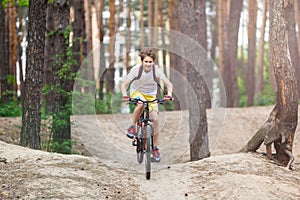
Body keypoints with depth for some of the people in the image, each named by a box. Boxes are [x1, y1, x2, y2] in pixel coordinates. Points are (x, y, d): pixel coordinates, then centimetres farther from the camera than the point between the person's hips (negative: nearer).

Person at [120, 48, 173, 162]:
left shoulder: (156, 70, -20)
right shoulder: (136, 69, -23)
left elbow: (168, 84, -21)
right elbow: (124, 85, -21)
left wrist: (169, 95, -40)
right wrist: (125, 95, -39)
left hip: (151, 95, 2)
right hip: (137, 92, -2)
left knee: (155, 119, -15)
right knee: (141, 103, -38)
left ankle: (155, 148, -1)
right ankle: (132, 126, -15)